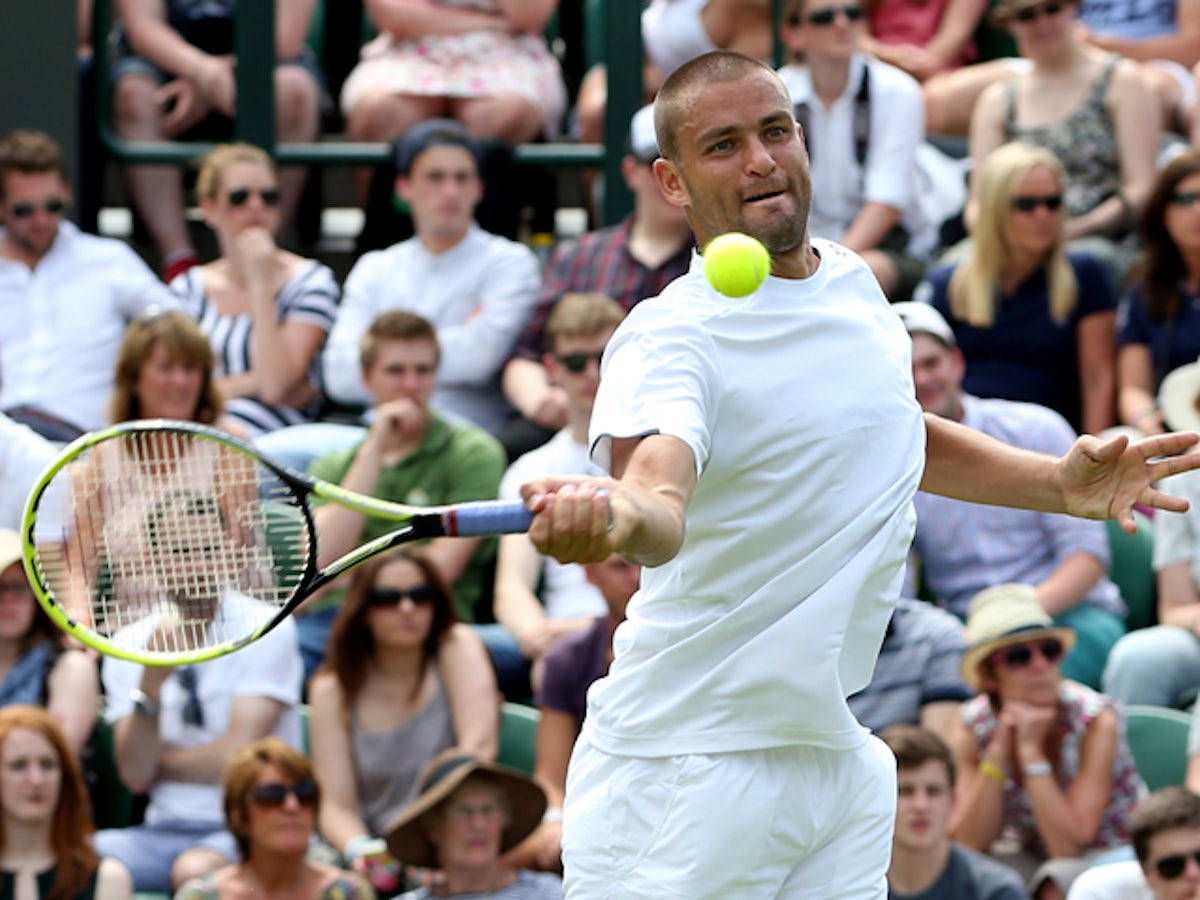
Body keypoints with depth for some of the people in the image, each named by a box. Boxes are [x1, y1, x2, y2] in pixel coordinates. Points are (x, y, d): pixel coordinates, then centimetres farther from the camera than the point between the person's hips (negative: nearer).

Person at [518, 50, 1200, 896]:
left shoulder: (855, 282, 7)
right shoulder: (667, 339, -18)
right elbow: (659, 487, -38)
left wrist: (1056, 482, 13)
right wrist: (617, 514, -61)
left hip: (838, 755, 7)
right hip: (686, 768, -7)